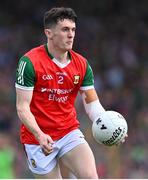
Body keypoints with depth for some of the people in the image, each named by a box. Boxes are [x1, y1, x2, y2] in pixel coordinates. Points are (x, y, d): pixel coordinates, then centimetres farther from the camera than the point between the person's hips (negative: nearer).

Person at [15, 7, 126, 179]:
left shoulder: (81, 63, 2)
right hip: (38, 138, -3)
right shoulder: (30, 61, -13)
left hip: (70, 132, 3)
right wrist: (39, 135, -29)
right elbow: (22, 107, -14)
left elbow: (92, 103, 4)